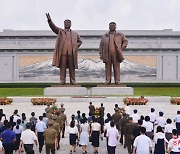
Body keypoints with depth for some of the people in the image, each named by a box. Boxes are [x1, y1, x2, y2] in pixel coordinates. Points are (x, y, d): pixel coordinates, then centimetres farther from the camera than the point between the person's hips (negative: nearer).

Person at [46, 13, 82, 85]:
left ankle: (73, 81, 6)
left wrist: (76, 47, 7)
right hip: (63, 52, -2)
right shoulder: (60, 31, 13)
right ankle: (62, 80, 2)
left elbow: (80, 41, 25)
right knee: (62, 67, -2)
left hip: (71, 53, 2)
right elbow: (53, 27, -2)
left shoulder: (74, 33, 20)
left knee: (72, 67, 2)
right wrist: (49, 20, -20)